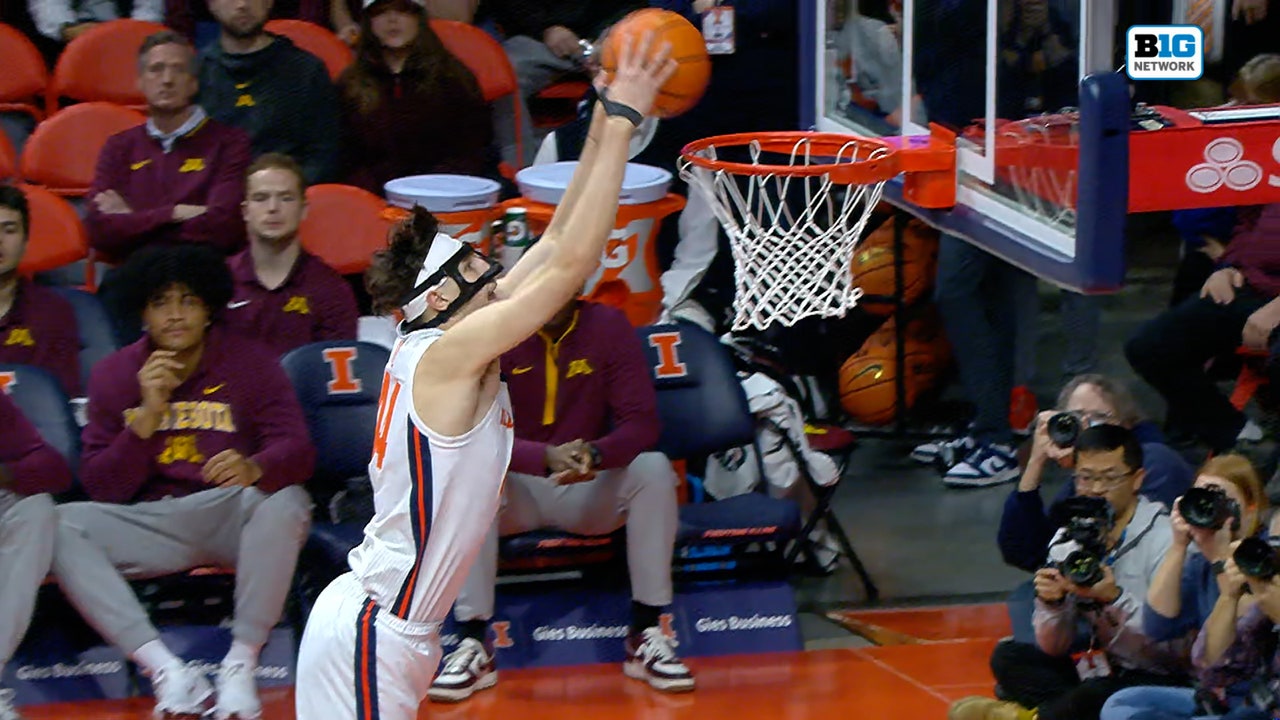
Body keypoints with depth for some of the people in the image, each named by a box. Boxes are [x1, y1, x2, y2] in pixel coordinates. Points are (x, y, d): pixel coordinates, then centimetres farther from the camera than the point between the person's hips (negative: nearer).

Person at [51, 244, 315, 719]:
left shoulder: (251, 363, 2)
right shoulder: (114, 374, 6)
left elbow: (297, 450, -11)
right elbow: (101, 487, 0)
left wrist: (253, 469, -35)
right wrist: (148, 416, -15)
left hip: (233, 517, -2)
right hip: (151, 526, 2)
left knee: (284, 503, -35)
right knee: (61, 525, -24)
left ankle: (241, 664, -29)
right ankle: (164, 669, -31)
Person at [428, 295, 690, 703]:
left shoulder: (608, 327, -7)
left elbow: (642, 422, -12)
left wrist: (595, 454, -34)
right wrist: (545, 458, -38)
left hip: (589, 487, 1)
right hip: (518, 489, -1)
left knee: (653, 470, -26)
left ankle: (647, 634, -20)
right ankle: (474, 645, -29)